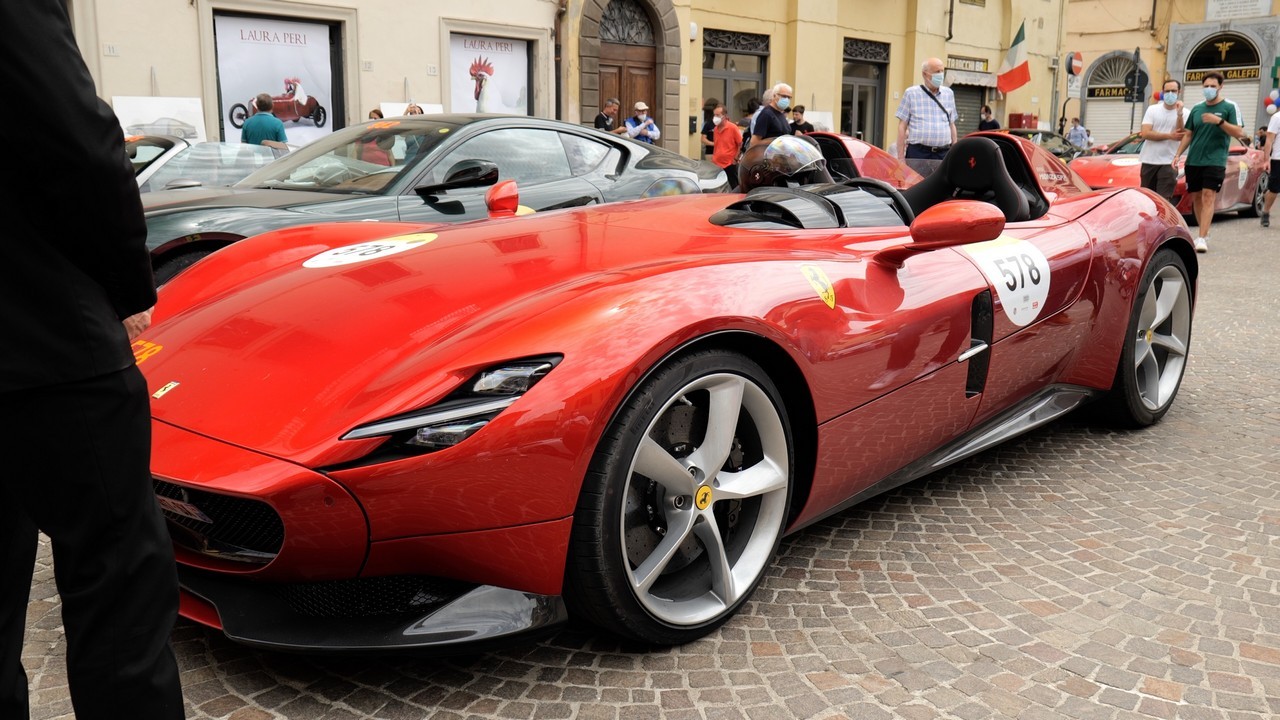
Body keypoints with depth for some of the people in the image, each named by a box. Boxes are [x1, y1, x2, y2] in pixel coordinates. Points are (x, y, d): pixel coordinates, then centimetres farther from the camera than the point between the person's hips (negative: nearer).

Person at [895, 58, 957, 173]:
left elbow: (952, 125, 20)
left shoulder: (949, 94, 16)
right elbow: (902, 126, 2)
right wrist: (901, 157, -4)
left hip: (943, 155, 4)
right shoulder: (911, 93, 4)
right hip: (918, 154, -3)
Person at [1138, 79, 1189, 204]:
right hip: (1149, 161, 2)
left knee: (1163, 200, -7)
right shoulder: (1152, 109, 2)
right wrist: (1169, 135, -12)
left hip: (1168, 162, -2)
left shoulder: (1185, 112, 1)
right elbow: (1145, 133, -8)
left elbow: (1182, 135, -10)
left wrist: (1179, 114, -19)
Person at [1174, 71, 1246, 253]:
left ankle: (1202, 238, -20)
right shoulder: (1196, 109, 14)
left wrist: (1219, 121, -19)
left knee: (1208, 196, -14)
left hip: (1215, 161, -5)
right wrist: (1177, 154, 6)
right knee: (1196, 197, 7)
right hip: (1193, 161, 5)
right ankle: (1205, 233, 20)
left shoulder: (1230, 107, 1)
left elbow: (1239, 133, -6)